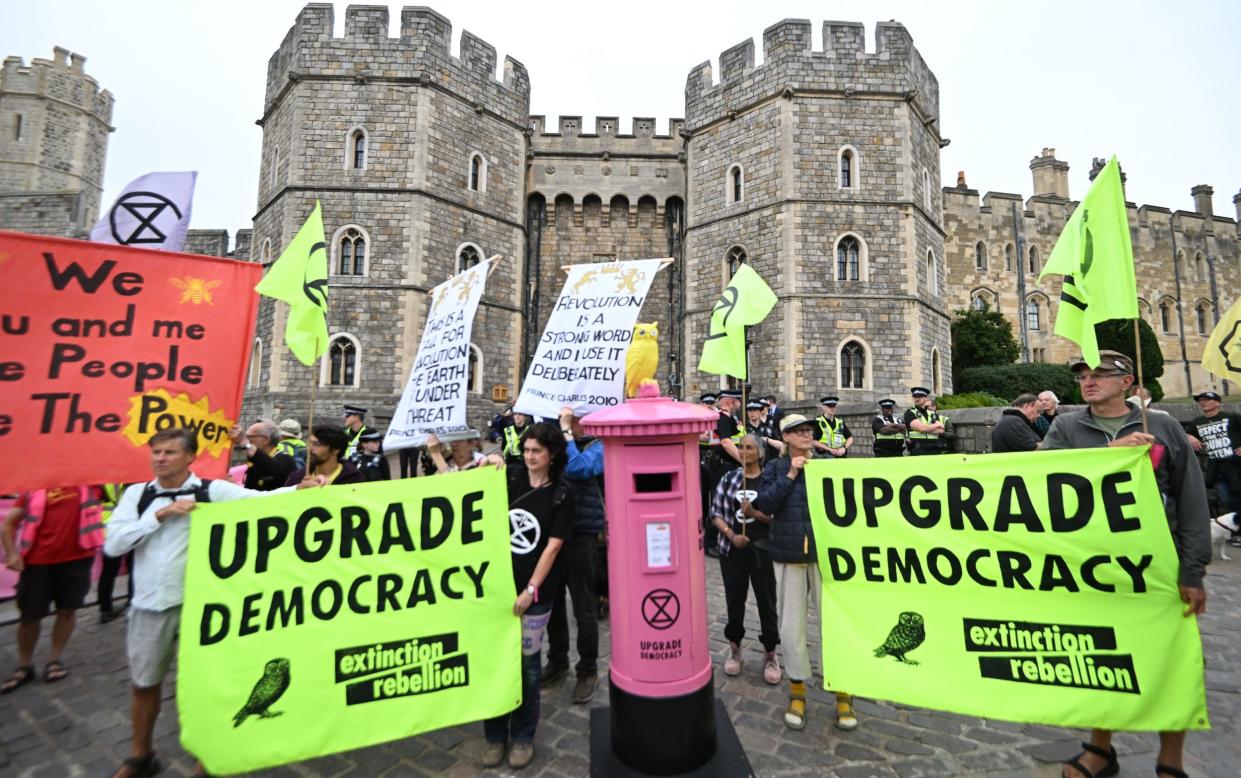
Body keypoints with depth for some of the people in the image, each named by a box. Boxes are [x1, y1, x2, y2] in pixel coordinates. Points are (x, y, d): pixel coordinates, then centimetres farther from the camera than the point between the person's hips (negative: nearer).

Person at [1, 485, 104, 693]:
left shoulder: (89, 482, 3)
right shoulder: (36, 488, 4)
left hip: (77, 557, -1)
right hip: (38, 560, 1)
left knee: (68, 609, 7)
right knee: (29, 615, 9)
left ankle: (54, 660, 25)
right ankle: (24, 667, 28)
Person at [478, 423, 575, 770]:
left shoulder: (561, 495, -6)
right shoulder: (511, 478, -1)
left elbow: (553, 546, -9)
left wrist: (531, 589, -13)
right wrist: (487, 466, -8)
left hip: (534, 590, -2)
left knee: (527, 663, 10)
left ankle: (523, 736, 29)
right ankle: (495, 735, 29)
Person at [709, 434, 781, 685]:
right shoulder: (729, 478, 2)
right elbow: (715, 513, 2)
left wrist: (755, 513, -20)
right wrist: (731, 535, -11)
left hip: (763, 549, -2)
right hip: (732, 549, 2)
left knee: (767, 602, 7)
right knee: (734, 599, 12)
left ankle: (770, 654, 27)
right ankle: (735, 648, 32)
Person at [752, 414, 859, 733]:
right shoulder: (775, 468, 4)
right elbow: (765, 504, -10)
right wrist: (790, 475, -14)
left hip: (825, 554, 0)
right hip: (788, 555, 0)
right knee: (791, 626, 8)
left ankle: (843, 694, 26)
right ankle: (797, 692, 29)